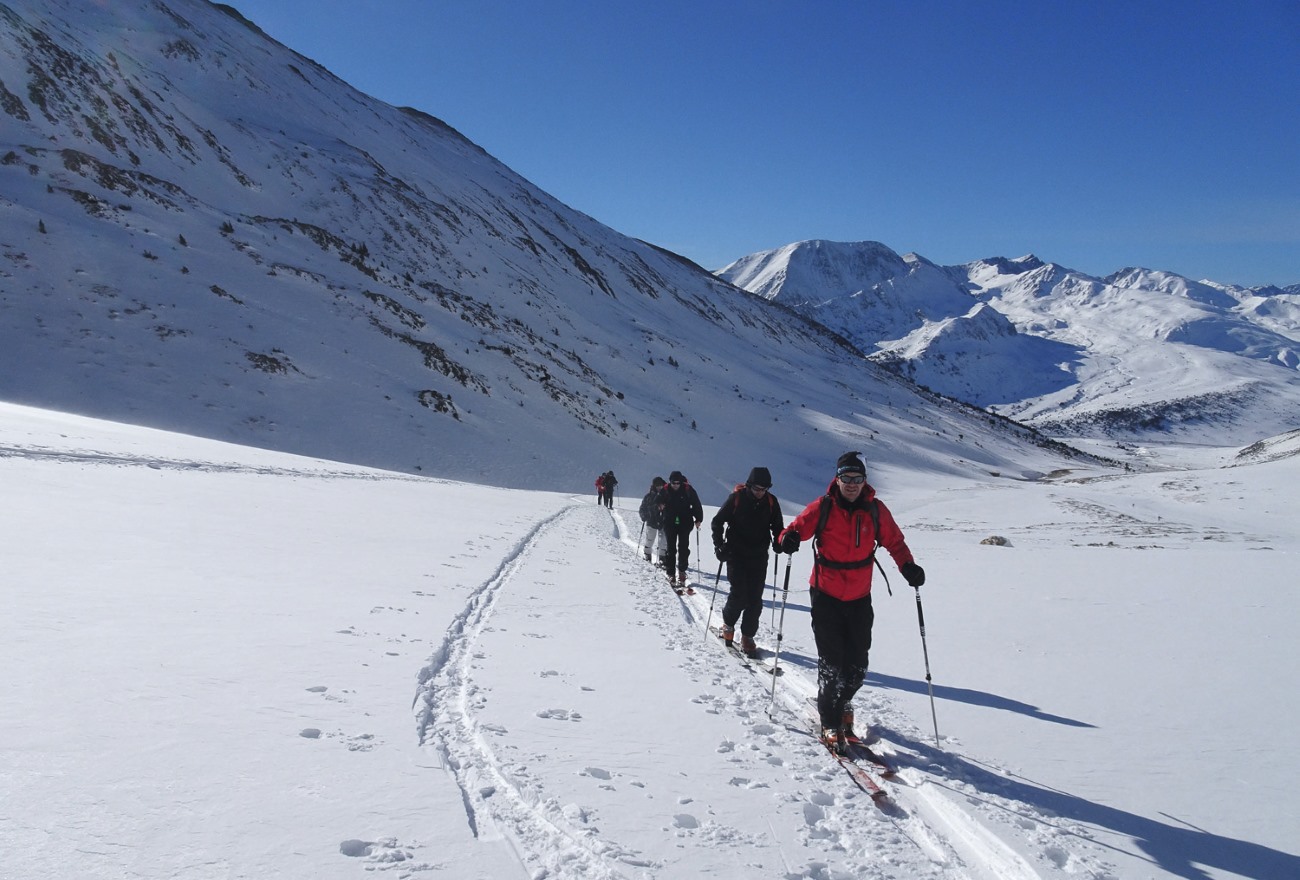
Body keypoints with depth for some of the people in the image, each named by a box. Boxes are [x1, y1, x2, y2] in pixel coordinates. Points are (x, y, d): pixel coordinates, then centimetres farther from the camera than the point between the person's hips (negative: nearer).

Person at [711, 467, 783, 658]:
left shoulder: (771, 502, -1)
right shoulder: (736, 498, -9)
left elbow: (777, 526, 13)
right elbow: (718, 521, 0)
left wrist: (778, 542, -5)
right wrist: (719, 545, -7)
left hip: (759, 556, 3)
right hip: (736, 554, -2)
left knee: (755, 599, -2)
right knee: (739, 593, -11)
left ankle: (747, 637, 9)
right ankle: (728, 624, 16)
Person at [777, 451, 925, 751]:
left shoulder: (875, 510, -2)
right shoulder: (823, 507, -8)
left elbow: (894, 541, 7)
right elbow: (798, 526, -7)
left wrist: (908, 566, -10)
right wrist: (789, 538, -30)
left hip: (860, 598, 3)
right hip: (826, 596, -2)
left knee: (857, 665, 7)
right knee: (831, 662, -3)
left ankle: (841, 703, 35)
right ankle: (831, 723, 12)